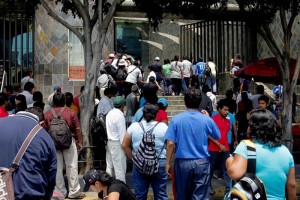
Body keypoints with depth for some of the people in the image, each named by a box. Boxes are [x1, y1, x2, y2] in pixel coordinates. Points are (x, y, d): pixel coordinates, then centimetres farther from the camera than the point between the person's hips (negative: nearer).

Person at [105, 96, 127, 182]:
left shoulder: (109, 113, 6)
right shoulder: (120, 116, -17)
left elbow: (108, 129, 8)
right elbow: (122, 133, -18)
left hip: (109, 142, 8)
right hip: (117, 143, -8)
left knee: (109, 165, 15)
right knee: (120, 167, -1)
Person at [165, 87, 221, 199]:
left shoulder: (176, 119, -7)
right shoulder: (207, 120, -3)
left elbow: (170, 144, -9)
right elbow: (217, 137, 14)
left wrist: (168, 163, 2)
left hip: (182, 162, 0)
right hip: (201, 163, 0)